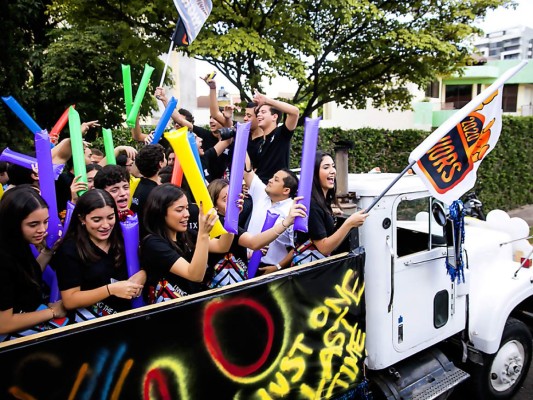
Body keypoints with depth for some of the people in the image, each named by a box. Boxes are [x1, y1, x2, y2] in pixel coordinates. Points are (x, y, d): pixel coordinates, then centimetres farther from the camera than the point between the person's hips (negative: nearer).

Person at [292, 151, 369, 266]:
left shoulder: (323, 200, 6)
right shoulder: (311, 204, -19)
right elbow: (323, 248, -21)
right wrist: (349, 223, -26)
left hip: (321, 262, 8)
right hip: (307, 263, -8)